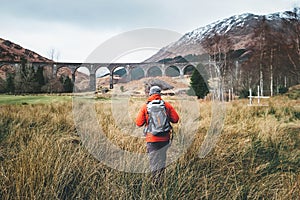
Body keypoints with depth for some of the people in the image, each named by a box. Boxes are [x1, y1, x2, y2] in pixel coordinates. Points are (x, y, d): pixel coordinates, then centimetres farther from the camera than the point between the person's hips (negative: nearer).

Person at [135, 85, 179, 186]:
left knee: (154, 162, 8)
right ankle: (160, 180, 22)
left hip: (152, 139, -2)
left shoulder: (145, 106, -5)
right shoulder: (167, 105, -1)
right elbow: (175, 119, 0)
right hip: (165, 138, 2)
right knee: (162, 160, 18)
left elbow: (138, 123, -4)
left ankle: (155, 182, 11)